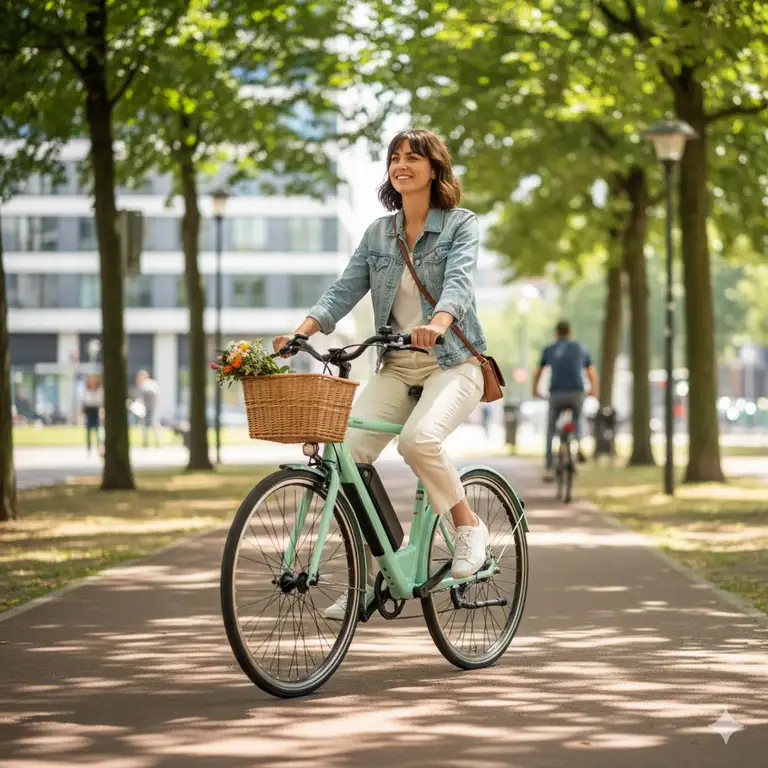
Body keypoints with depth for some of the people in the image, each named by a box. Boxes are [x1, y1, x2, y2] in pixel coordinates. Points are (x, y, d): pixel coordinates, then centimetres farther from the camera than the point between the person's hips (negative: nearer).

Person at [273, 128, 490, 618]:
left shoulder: (461, 225, -2)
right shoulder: (378, 234, 11)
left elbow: (459, 280, -21)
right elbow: (345, 290, 1)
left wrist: (438, 323, -42)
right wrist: (301, 332, -17)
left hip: (453, 363, -5)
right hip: (396, 368, 5)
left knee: (418, 439, -33)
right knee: (346, 451, -16)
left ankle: (469, 525, -7)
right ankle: (364, 577, -5)